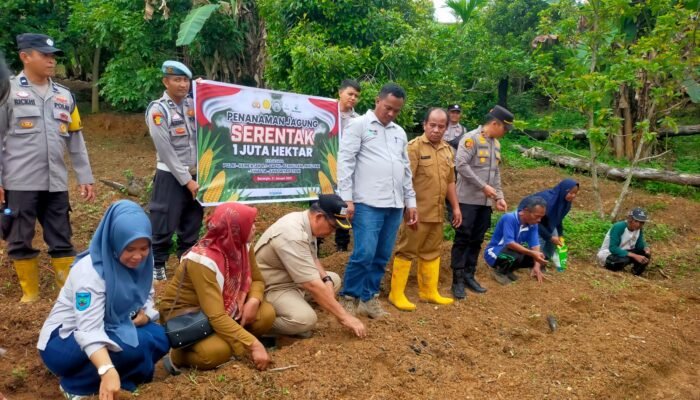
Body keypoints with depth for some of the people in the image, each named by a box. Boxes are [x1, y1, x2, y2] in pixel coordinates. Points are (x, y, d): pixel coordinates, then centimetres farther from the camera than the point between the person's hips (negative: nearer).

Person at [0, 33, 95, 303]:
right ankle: (30, 294, 19)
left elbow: (75, 140, 14)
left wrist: (85, 177, 10)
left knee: (62, 241, 8)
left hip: (56, 183, 3)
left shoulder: (64, 96, 12)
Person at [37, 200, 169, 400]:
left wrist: (145, 314, -14)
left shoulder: (142, 261, -8)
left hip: (110, 330, 7)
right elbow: (89, 331, -37)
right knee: (134, 344, -30)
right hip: (64, 342, -7)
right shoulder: (90, 271, -28)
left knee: (159, 338, -15)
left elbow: (147, 296, 9)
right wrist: (107, 370, -52)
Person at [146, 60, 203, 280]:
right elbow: (166, 150, -13)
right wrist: (186, 180, -14)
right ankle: (157, 265, 19)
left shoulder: (194, 103, 6)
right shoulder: (158, 110, -9)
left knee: (192, 224, 14)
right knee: (164, 224, 3)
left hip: (196, 175, 5)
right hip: (170, 177, -5)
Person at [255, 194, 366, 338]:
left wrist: (326, 279, -7)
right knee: (305, 319, -31)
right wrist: (344, 317, -27)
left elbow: (312, 259, 14)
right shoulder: (293, 235, -31)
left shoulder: (307, 223, -2)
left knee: (334, 279, 8)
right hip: (271, 287, -10)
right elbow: (312, 285, -32)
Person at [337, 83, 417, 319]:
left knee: (382, 256, 7)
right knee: (364, 253, -10)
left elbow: (406, 169, 23)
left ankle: (369, 297, 20)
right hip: (368, 203, -6)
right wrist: (346, 198, -12)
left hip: (395, 205, 6)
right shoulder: (359, 125, 1)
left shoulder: (400, 133, 20)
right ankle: (349, 297, 8)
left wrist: (411, 201, 18)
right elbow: (345, 161, -5)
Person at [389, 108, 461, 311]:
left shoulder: (447, 150, 12)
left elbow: (450, 181, 20)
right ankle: (396, 294, 9)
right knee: (406, 251, 0)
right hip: (418, 211, -7)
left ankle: (429, 292, 28)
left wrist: (455, 207, 18)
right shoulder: (414, 146, -10)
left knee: (432, 252, 15)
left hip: (437, 213, 7)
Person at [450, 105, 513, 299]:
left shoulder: (496, 144, 15)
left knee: (477, 240, 12)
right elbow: (461, 165, -19)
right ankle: (458, 280, 4)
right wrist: (483, 186, -17)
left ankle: (469, 276, 22)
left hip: (486, 202, 8)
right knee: (463, 239, -3)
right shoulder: (471, 138, -10)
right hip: (468, 199, -8)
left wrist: (499, 196, 10)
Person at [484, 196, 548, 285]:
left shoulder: (532, 224, -6)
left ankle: (508, 270, 8)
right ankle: (500, 271, -5)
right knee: (516, 255, -37)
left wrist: (537, 266, -25)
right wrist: (532, 253, -40)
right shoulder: (509, 218, -26)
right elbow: (509, 243, -34)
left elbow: (535, 244, -11)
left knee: (541, 258, -7)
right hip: (494, 252, -8)